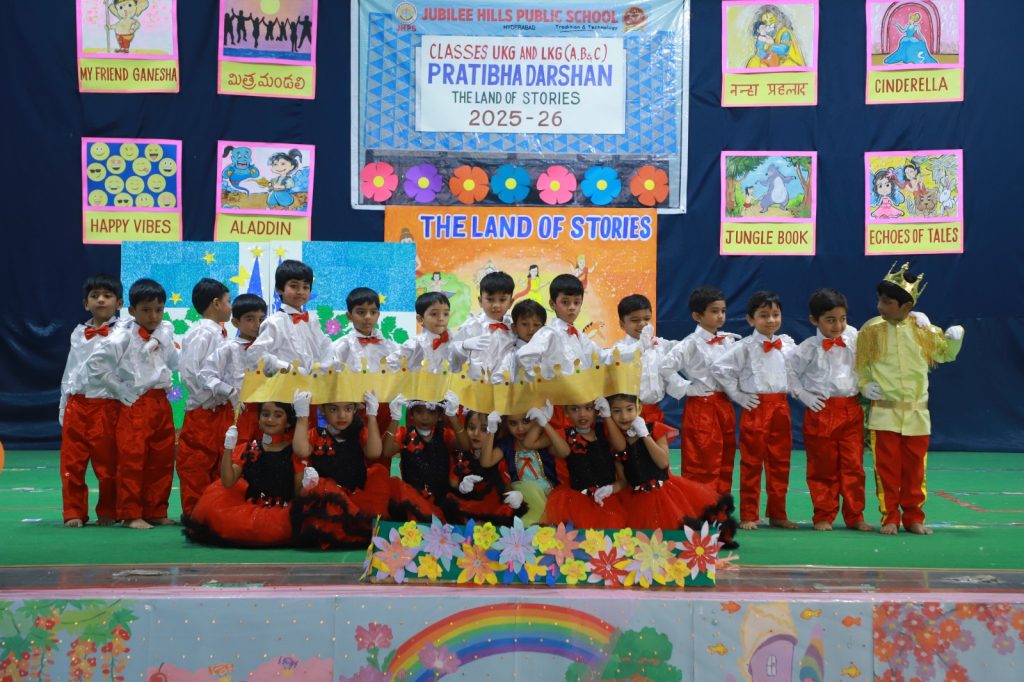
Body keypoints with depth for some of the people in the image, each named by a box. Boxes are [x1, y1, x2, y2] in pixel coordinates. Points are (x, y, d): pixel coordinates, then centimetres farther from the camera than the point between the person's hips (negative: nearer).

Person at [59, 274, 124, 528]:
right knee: (71, 462, 4)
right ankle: (74, 512, 14)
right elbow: (69, 372, 16)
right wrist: (64, 406, 13)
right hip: (76, 405, 4)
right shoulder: (78, 334, 12)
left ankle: (107, 513, 18)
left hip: (107, 405, -4)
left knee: (108, 464, 4)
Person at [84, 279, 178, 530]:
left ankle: (156, 512, 20)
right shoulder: (122, 337, -11)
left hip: (162, 403, 6)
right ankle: (131, 514, 3)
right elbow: (94, 365, -12)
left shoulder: (165, 332, 7)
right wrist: (121, 391, -8)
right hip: (135, 405, -6)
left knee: (162, 461, 10)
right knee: (132, 461, -4)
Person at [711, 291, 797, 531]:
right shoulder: (745, 347, -7)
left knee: (780, 462, 9)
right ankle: (748, 516, 7)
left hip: (781, 407, 4)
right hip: (755, 407, -4)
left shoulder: (788, 345, 6)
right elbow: (719, 368, -11)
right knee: (751, 462, 1)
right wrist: (737, 394, -9)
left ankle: (777, 513, 18)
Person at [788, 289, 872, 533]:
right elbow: (790, 373, 2)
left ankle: (855, 517, 12)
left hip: (851, 410, 2)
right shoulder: (808, 349, -6)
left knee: (854, 465, 3)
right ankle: (824, 517, 15)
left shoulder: (853, 338, 1)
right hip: (821, 412, -2)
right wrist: (804, 395, -5)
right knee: (823, 467, 5)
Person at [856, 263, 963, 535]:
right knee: (887, 469, 1)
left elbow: (946, 354, 14)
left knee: (914, 470, 8)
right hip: (884, 412, -1)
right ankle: (890, 518, 12)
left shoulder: (922, 330, -1)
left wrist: (955, 338, -5)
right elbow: (858, 363, 7)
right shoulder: (871, 330, -4)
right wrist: (864, 385, -7)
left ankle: (914, 518, 19)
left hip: (917, 413, 1)